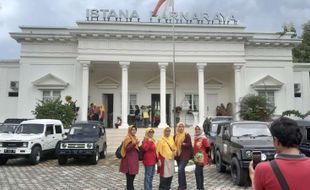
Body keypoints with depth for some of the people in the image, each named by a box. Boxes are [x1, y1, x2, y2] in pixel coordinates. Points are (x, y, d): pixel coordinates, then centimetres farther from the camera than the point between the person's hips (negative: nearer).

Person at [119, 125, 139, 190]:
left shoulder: (134, 138, 18)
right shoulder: (128, 138, -10)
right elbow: (127, 148, -21)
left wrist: (137, 144, 11)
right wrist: (134, 144, -31)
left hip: (134, 160, 9)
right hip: (129, 160, -9)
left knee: (132, 177, 13)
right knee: (130, 178, -9)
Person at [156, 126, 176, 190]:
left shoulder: (171, 139, 10)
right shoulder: (161, 140, -8)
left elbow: (174, 147, 22)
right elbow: (158, 151, -10)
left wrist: (174, 151, 0)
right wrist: (159, 160, -15)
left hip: (171, 159, 6)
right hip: (164, 159, -6)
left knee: (170, 174, 11)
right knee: (164, 174, -6)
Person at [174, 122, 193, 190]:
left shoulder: (187, 135, -6)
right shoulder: (175, 136, 9)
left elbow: (189, 144, -10)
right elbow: (174, 144, 17)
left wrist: (184, 144, -27)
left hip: (185, 155, -6)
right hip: (178, 155, 6)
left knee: (180, 170, -15)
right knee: (182, 170, 15)